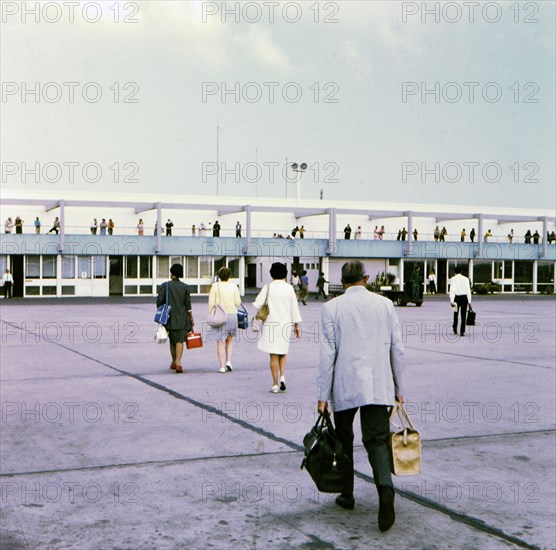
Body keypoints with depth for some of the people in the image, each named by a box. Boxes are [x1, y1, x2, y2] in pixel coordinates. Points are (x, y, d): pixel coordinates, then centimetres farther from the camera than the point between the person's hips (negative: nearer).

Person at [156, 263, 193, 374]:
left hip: (169, 318, 1)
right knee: (180, 340, -2)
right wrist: (191, 319, 5)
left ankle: (174, 362, 29)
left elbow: (159, 301, -6)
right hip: (182, 317, -1)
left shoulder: (165, 286, -2)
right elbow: (188, 304, -1)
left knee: (172, 340, 16)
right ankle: (178, 363, -18)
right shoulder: (185, 287, 0)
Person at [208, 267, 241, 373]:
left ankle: (222, 366, 2)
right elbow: (238, 302, -1)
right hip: (232, 315, 2)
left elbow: (211, 302, -6)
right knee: (230, 340, 19)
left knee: (220, 342, 3)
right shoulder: (234, 287, 0)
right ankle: (228, 361, 4)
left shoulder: (215, 286, -4)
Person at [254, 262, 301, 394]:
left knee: (274, 355, 2)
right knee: (283, 353, 18)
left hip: (271, 324, -2)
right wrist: (296, 325, 9)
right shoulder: (289, 288, 1)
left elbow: (258, 304, -10)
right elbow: (294, 308, 3)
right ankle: (282, 377, -1)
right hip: (286, 323, 2)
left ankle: (275, 385, 2)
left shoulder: (268, 288, -5)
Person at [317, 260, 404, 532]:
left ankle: (347, 495, 25)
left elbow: (327, 354, -6)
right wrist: (398, 388, 14)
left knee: (344, 441, 16)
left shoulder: (332, 308, -3)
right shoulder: (385, 304, 5)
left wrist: (322, 395, -2)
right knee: (377, 441, 0)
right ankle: (385, 488, -25)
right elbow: (397, 349, 6)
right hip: (378, 387, 1)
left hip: (344, 387, -1)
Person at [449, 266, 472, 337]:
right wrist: (469, 301, 5)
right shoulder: (466, 279, 2)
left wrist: (452, 301, -10)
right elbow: (468, 290, 1)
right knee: (463, 315, 3)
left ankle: (455, 329, 27)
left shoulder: (453, 279, -4)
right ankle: (462, 331, -1)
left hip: (456, 297, -1)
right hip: (464, 297, 1)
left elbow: (452, 290, -10)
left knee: (455, 314, 17)